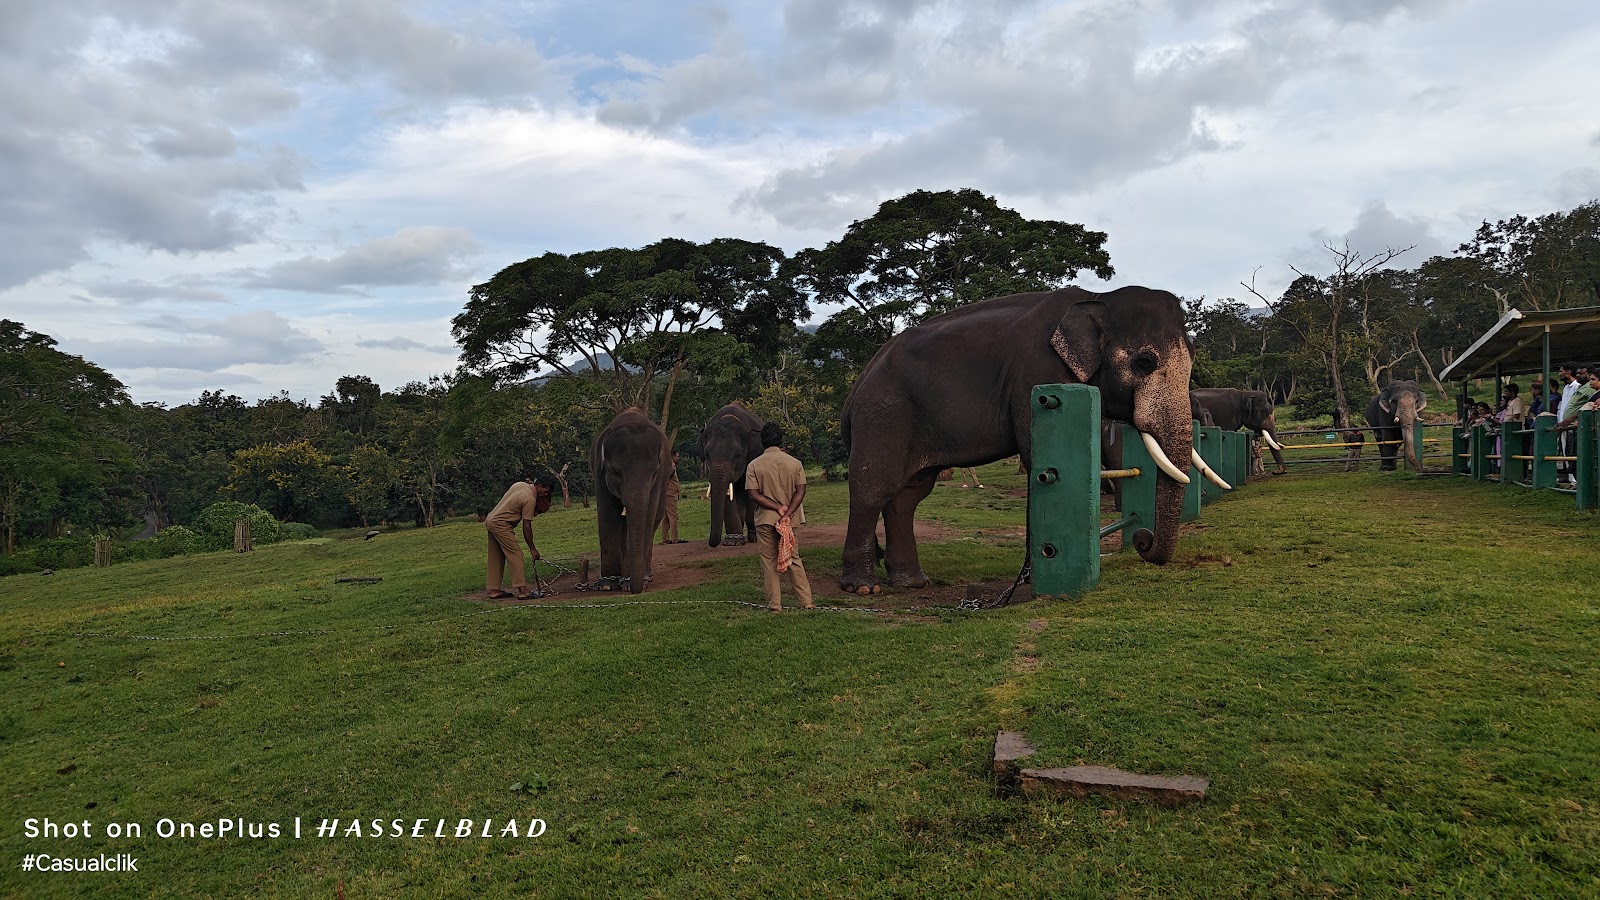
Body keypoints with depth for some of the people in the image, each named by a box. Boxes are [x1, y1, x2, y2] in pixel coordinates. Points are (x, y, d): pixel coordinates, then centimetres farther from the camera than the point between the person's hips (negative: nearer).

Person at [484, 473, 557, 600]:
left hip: (490, 520, 10)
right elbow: (526, 526, -15)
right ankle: (521, 590, -16)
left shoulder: (520, 484, 7)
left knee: (496, 558, 12)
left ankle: (494, 590, 15)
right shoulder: (530, 499, -17)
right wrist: (532, 549, -10)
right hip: (500, 524, -10)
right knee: (515, 554, -11)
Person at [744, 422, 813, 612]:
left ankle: (774, 604, 8)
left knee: (769, 562, 7)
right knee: (794, 560, 12)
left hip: (764, 519, -2)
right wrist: (786, 513, -12)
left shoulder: (754, 465, -4)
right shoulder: (794, 463, 1)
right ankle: (806, 601, 11)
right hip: (789, 519, 2)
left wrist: (777, 508, -11)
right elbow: (800, 492, -7)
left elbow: (754, 495, -11)